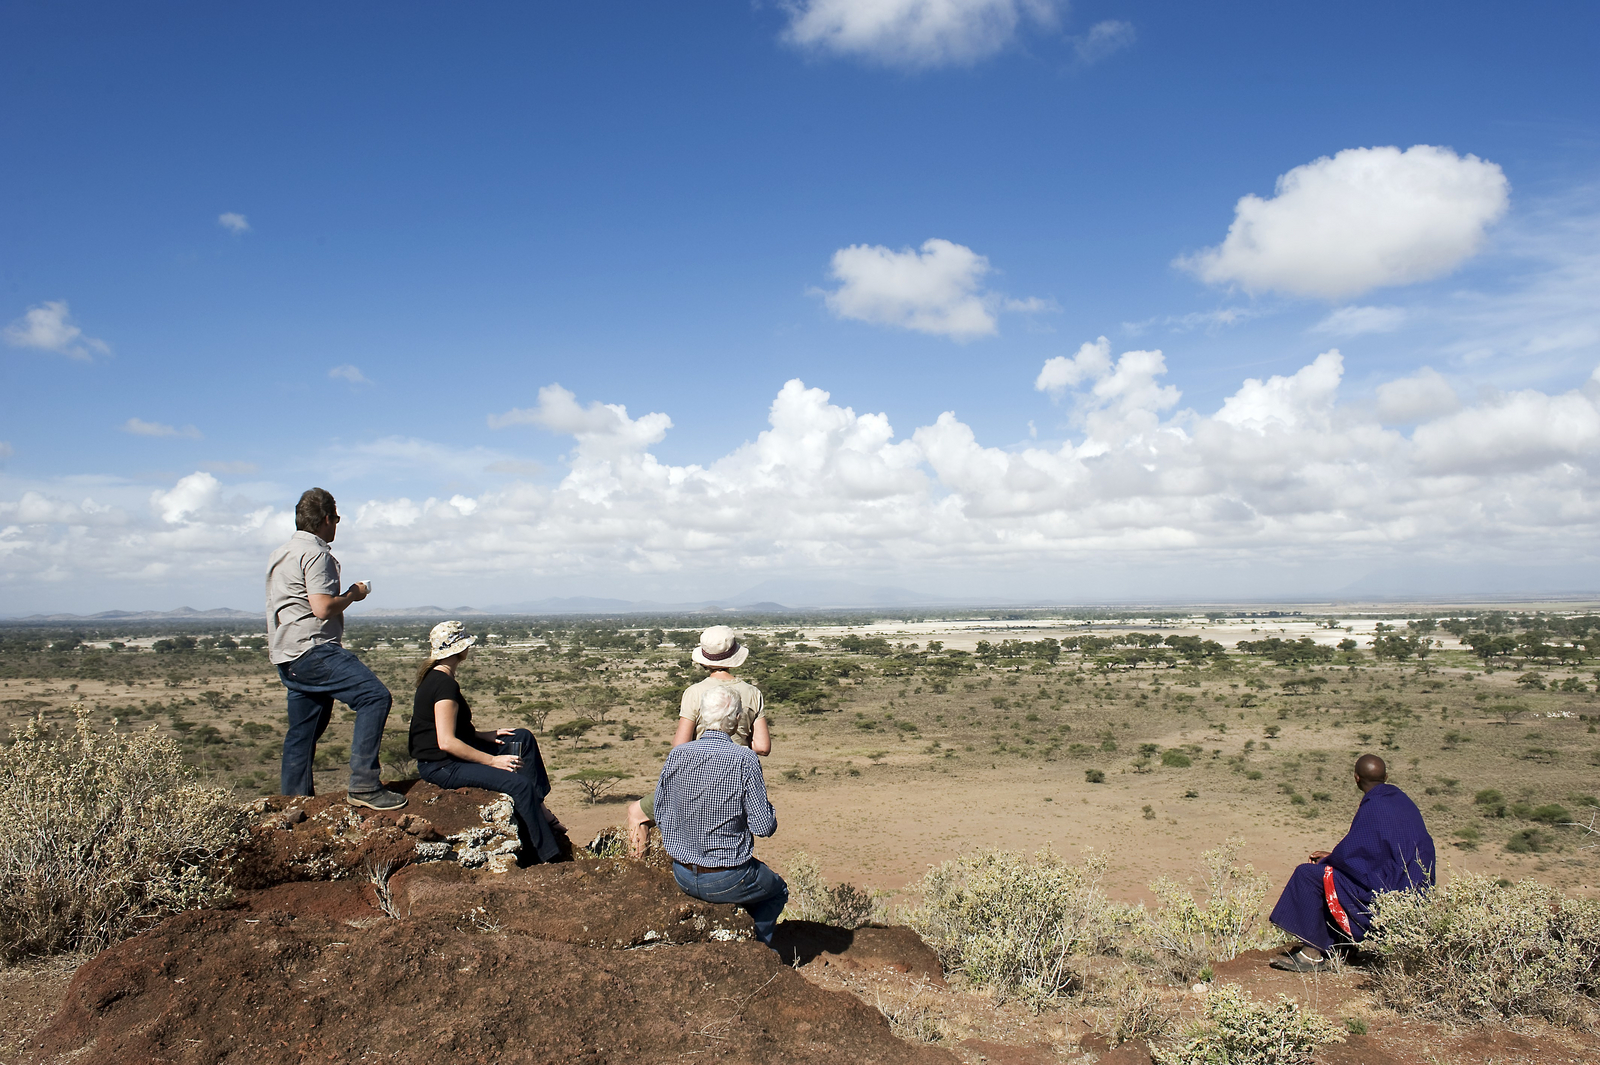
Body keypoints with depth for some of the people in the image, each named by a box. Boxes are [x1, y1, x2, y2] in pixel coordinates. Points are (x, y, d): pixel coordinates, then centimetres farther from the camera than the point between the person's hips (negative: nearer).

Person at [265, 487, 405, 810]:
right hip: (312, 650, -11)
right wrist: (353, 594, -2)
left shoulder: (280, 554, 22)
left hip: (288, 657, 11)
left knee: (303, 732, 15)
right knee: (375, 696, -18)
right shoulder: (316, 553, -10)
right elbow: (323, 608, -19)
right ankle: (363, 785, -24)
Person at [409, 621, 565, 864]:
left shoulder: (435, 677, 12)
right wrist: (492, 760, -22)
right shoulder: (445, 684, -20)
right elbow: (446, 742, -27)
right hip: (441, 766, -11)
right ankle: (548, 856, -17)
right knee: (520, 784, -23)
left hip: (451, 756, 11)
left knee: (523, 738, 11)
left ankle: (538, 807, 4)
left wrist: (484, 736, 8)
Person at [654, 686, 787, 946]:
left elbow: (660, 814, 3)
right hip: (727, 880, -5)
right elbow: (763, 827, -17)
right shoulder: (745, 760, -20)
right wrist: (762, 797, 1)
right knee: (777, 890, 27)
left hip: (683, 877, 5)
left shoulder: (677, 755, -7)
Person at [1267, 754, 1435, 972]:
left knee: (1308, 875, -9)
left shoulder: (1373, 807, -19)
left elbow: (1348, 854, -18)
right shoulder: (1401, 800, 9)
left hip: (1388, 892, -10)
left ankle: (1312, 954, -5)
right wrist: (1333, 856, 17)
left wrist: (1329, 859, 4)